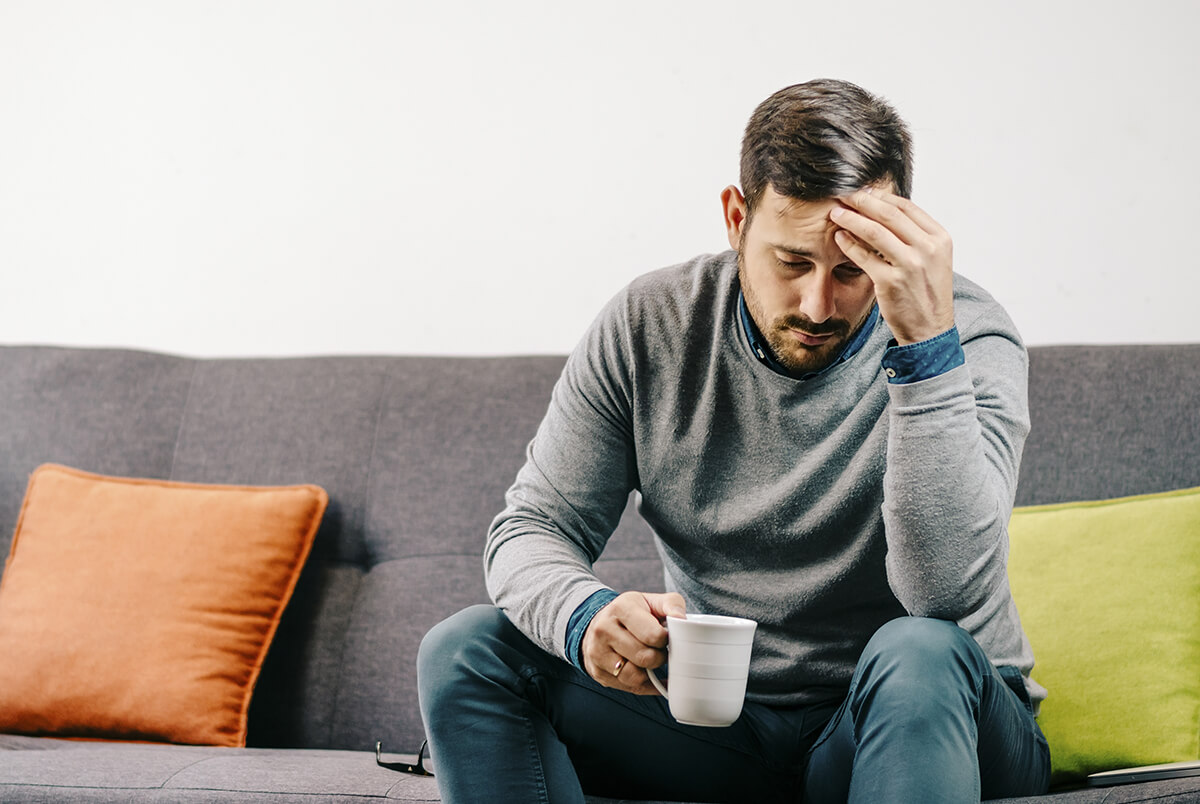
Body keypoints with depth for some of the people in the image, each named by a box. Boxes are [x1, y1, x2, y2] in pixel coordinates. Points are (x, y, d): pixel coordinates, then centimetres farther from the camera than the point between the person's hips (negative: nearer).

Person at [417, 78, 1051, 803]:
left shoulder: (967, 336, -17)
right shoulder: (650, 327, -6)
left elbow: (949, 598, -31)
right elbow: (533, 526, -4)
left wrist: (928, 343, -38)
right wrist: (585, 616, -28)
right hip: (722, 721, 3)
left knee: (923, 655, -38)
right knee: (467, 652, -16)